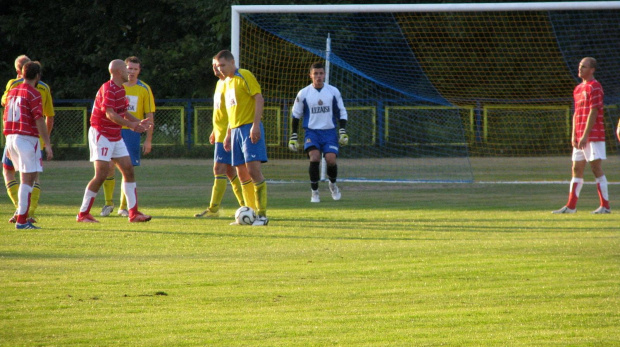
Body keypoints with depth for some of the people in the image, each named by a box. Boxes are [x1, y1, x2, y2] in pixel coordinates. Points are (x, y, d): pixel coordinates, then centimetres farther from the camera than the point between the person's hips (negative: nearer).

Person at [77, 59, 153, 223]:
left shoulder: (120, 89, 13)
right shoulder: (108, 89, -18)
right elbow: (110, 113, -31)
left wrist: (139, 122, 9)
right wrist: (131, 125, -38)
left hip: (116, 136, 9)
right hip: (101, 134, -9)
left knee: (128, 170, 4)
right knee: (101, 174, -12)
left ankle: (133, 212, 6)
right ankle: (83, 214, -4)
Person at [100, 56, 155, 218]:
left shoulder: (144, 89, 2)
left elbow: (149, 116, 3)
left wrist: (148, 140, -1)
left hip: (132, 132, 0)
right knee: (109, 166, -7)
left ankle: (123, 207, 11)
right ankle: (108, 203, 8)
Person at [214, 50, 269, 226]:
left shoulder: (244, 76, -6)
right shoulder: (227, 82, 19)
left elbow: (259, 99, -13)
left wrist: (256, 125, -20)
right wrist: (228, 134, 21)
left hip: (249, 127, -8)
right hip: (235, 130, 8)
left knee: (253, 169, -15)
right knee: (241, 173, 4)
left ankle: (262, 214, -13)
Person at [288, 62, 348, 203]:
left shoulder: (333, 92, 3)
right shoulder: (303, 93, 1)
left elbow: (341, 112, 12)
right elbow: (296, 115, 10)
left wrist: (343, 131, 2)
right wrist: (293, 136, 7)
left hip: (329, 132, 1)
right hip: (312, 131, -1)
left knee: (331, 159, -15)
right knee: (314, 158, -22)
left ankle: (333, 184, 17)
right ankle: (315, 192, -7)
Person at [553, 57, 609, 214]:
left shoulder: (594, 87, -10)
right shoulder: (578, 89, 16)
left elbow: (593, 112, -16)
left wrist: (585, 135, -18)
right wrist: (574, 135, 8)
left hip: (593, 135, -9)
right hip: (580, 137, 9)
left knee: (596, 168, -7)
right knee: (576, 169, 8)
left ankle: (605, 206, -4)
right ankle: (571, 206, 11)